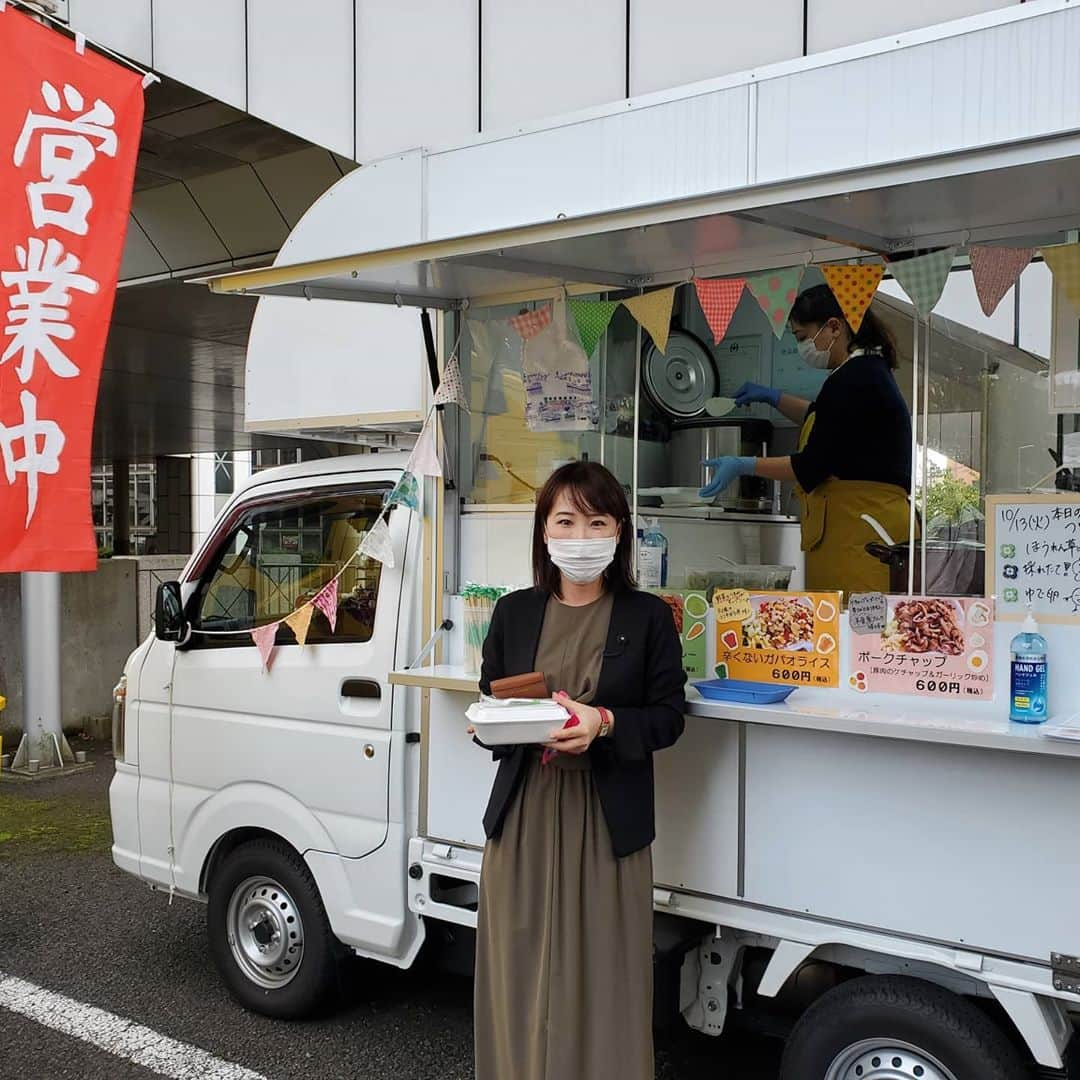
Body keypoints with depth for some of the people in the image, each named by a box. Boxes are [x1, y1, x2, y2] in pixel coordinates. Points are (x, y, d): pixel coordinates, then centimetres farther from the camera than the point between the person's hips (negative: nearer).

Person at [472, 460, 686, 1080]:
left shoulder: (648, 616, 0)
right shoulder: (514, 612, 7)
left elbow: (669, 717, -2)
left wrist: (606, 724, -19)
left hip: (606, 823, -2)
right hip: (524, 816, 2)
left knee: (601, 978, 4)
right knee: (521, 975, 9)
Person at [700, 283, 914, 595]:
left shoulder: (852, 379, -13)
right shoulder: (871, 371, 20)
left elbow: (812, 466, -14)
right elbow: (826, 421, 38)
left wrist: (743, 466, -6)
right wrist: (774, 398, 31)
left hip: (858, 526, -10)